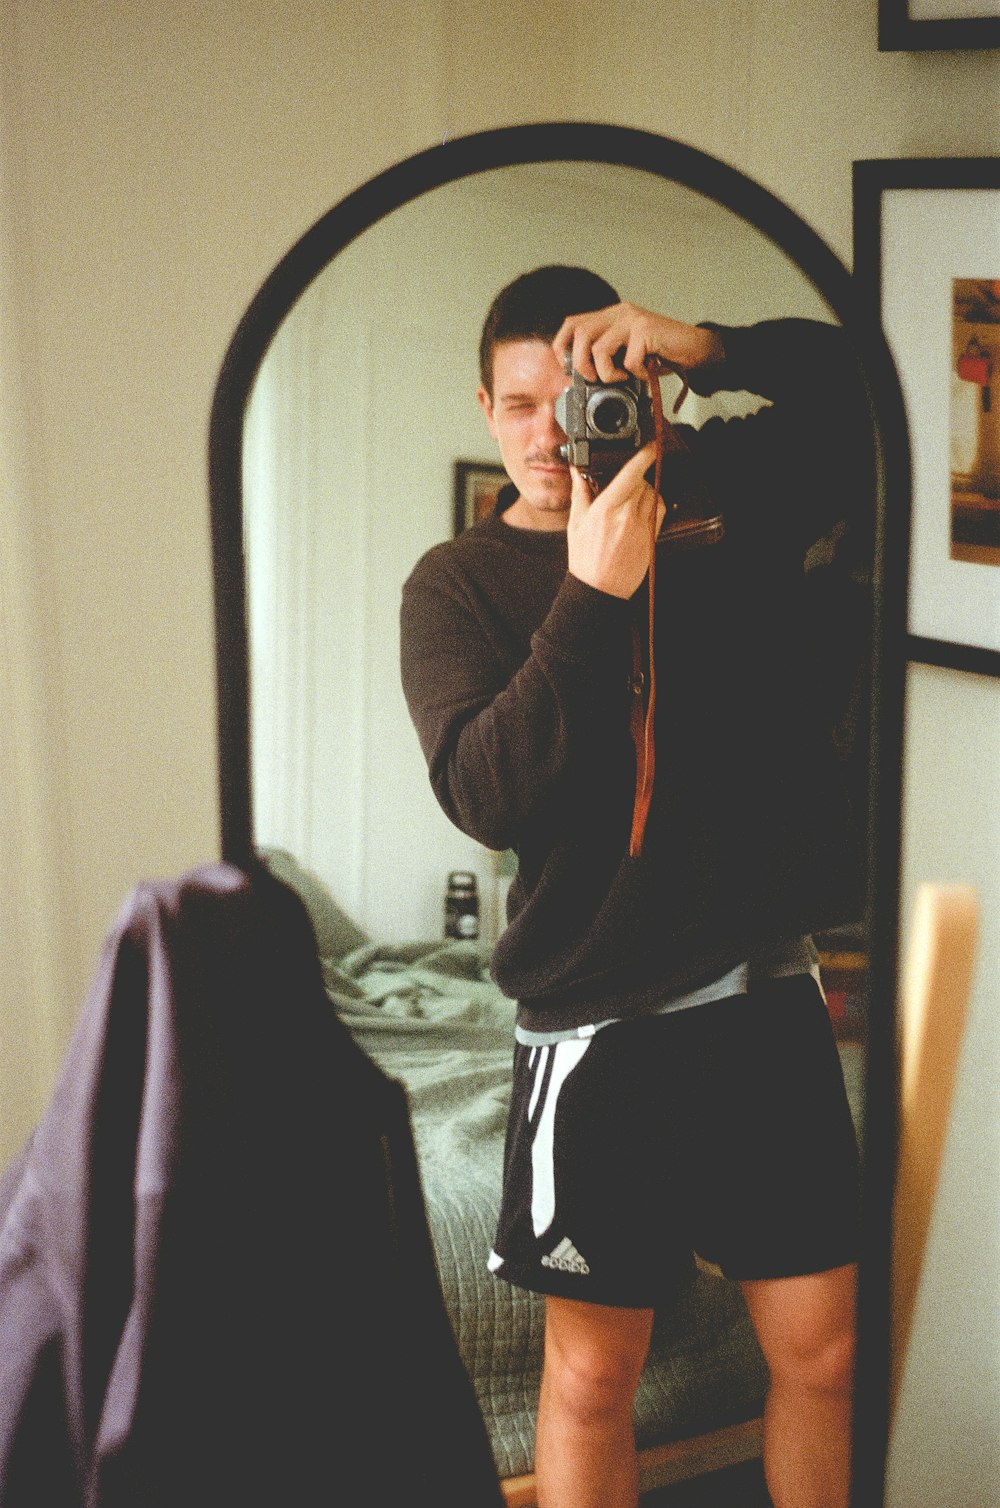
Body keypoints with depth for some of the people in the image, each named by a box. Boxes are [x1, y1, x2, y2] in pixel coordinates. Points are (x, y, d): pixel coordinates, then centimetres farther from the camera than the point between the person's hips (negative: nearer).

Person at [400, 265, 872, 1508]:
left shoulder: (730, 494, 6)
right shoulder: (458, 583, 0)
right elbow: (484, 795, -13)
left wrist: (717, 354, -17)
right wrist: (592, 595, -22)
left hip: (770, 998, 2)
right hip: (602, 1026, -2)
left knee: (819, 1348, 8)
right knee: (591, 1373, 6)